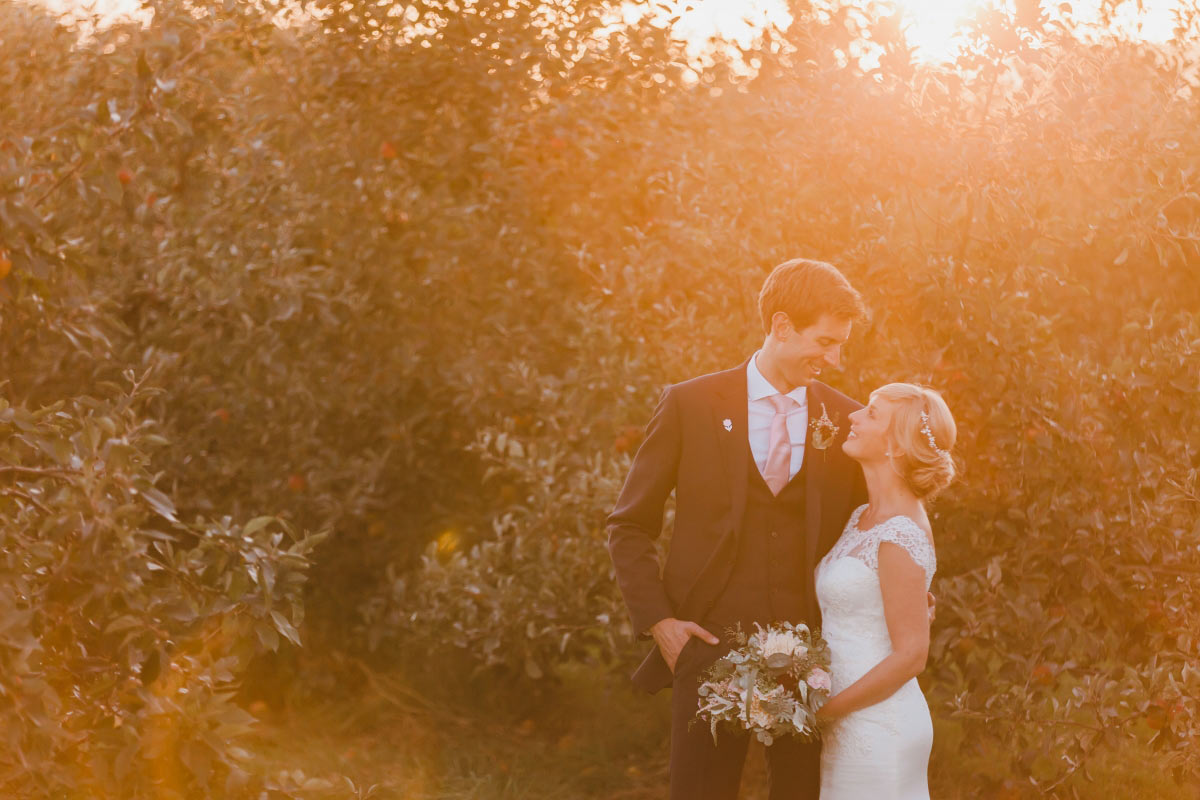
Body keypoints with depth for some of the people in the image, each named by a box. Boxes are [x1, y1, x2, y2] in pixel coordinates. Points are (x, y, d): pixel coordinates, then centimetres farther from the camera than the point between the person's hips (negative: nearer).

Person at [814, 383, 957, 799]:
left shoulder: (901, 536, -18)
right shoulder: (863, 518, 9)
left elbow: (911, 655, -18)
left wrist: (822, 711, -14)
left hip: (878, 729, -8)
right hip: (852, 728, 8)